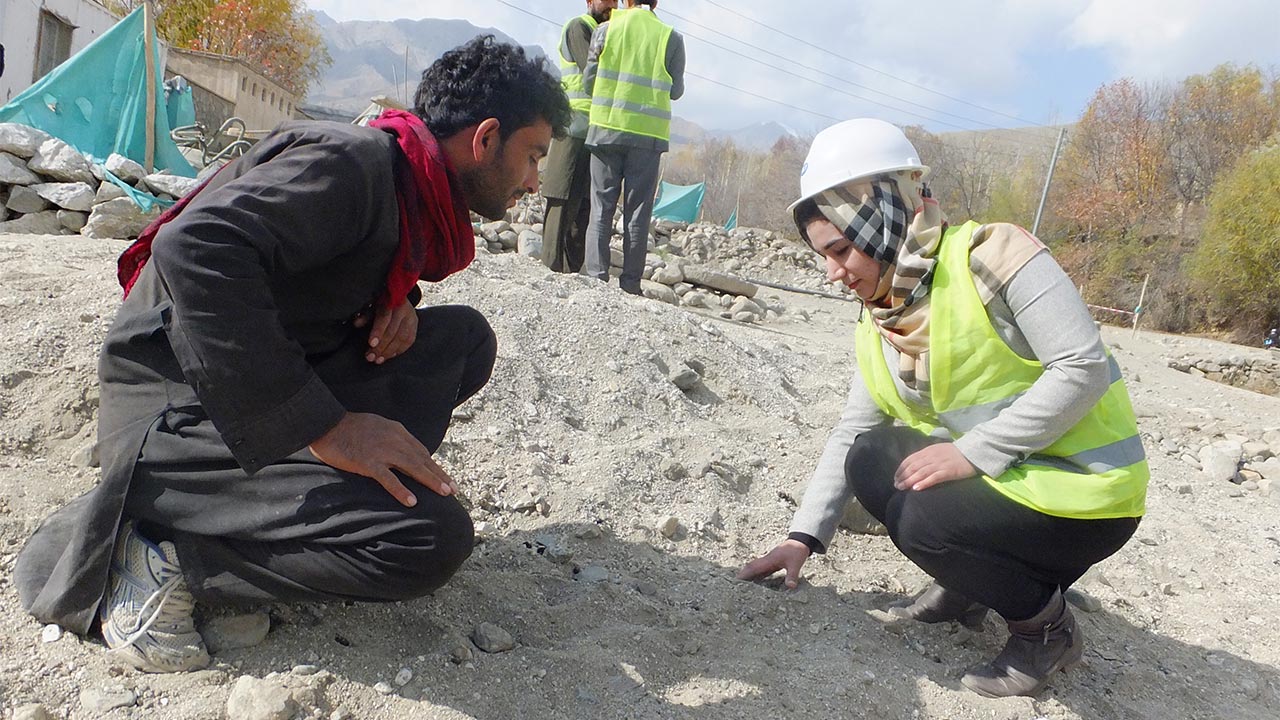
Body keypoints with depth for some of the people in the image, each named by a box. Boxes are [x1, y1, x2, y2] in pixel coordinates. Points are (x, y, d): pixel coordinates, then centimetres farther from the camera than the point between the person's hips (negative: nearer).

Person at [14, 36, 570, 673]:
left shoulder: (408, 188, 11)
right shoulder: (352, 159, -18)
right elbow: (195, 249, -32)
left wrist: (393, 303, 1)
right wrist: (319, 425, -32)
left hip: (280, 389, 10)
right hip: (179, 416, -9)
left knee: (463, 337, 4)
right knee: (431, 537, -26)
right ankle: (160, 552, -12)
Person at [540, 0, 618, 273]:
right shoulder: (578, 27, 0)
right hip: (575, 129, -8)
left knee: (587, 207, 4)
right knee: (565, 202, -10)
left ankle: (570, 272, 6)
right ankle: (551, 269, -10)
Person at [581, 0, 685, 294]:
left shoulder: (606, 29, 2)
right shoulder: (671, 38, 1)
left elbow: (589, 81, 5)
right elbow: (675, 91, 3)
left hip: (607, 127, 1)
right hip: (648, 134, 0)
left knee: (601, 207, 6)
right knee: (637, 212, 4)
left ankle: (596, 277, 0)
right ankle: (630, 283, 5)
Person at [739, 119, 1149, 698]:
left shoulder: (990, 255, -19)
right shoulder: (879, 324, 5)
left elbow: (1083, 367, -24)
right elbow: (851, 432, 7)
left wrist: (971, 452, -26)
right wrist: (804, 536, 1)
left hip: (1086, 489, -7)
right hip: (996, 478, 8)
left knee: (922, 519, -26)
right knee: (871, 460, -6)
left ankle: (1047, 627, 1)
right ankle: (966, 587, 12)